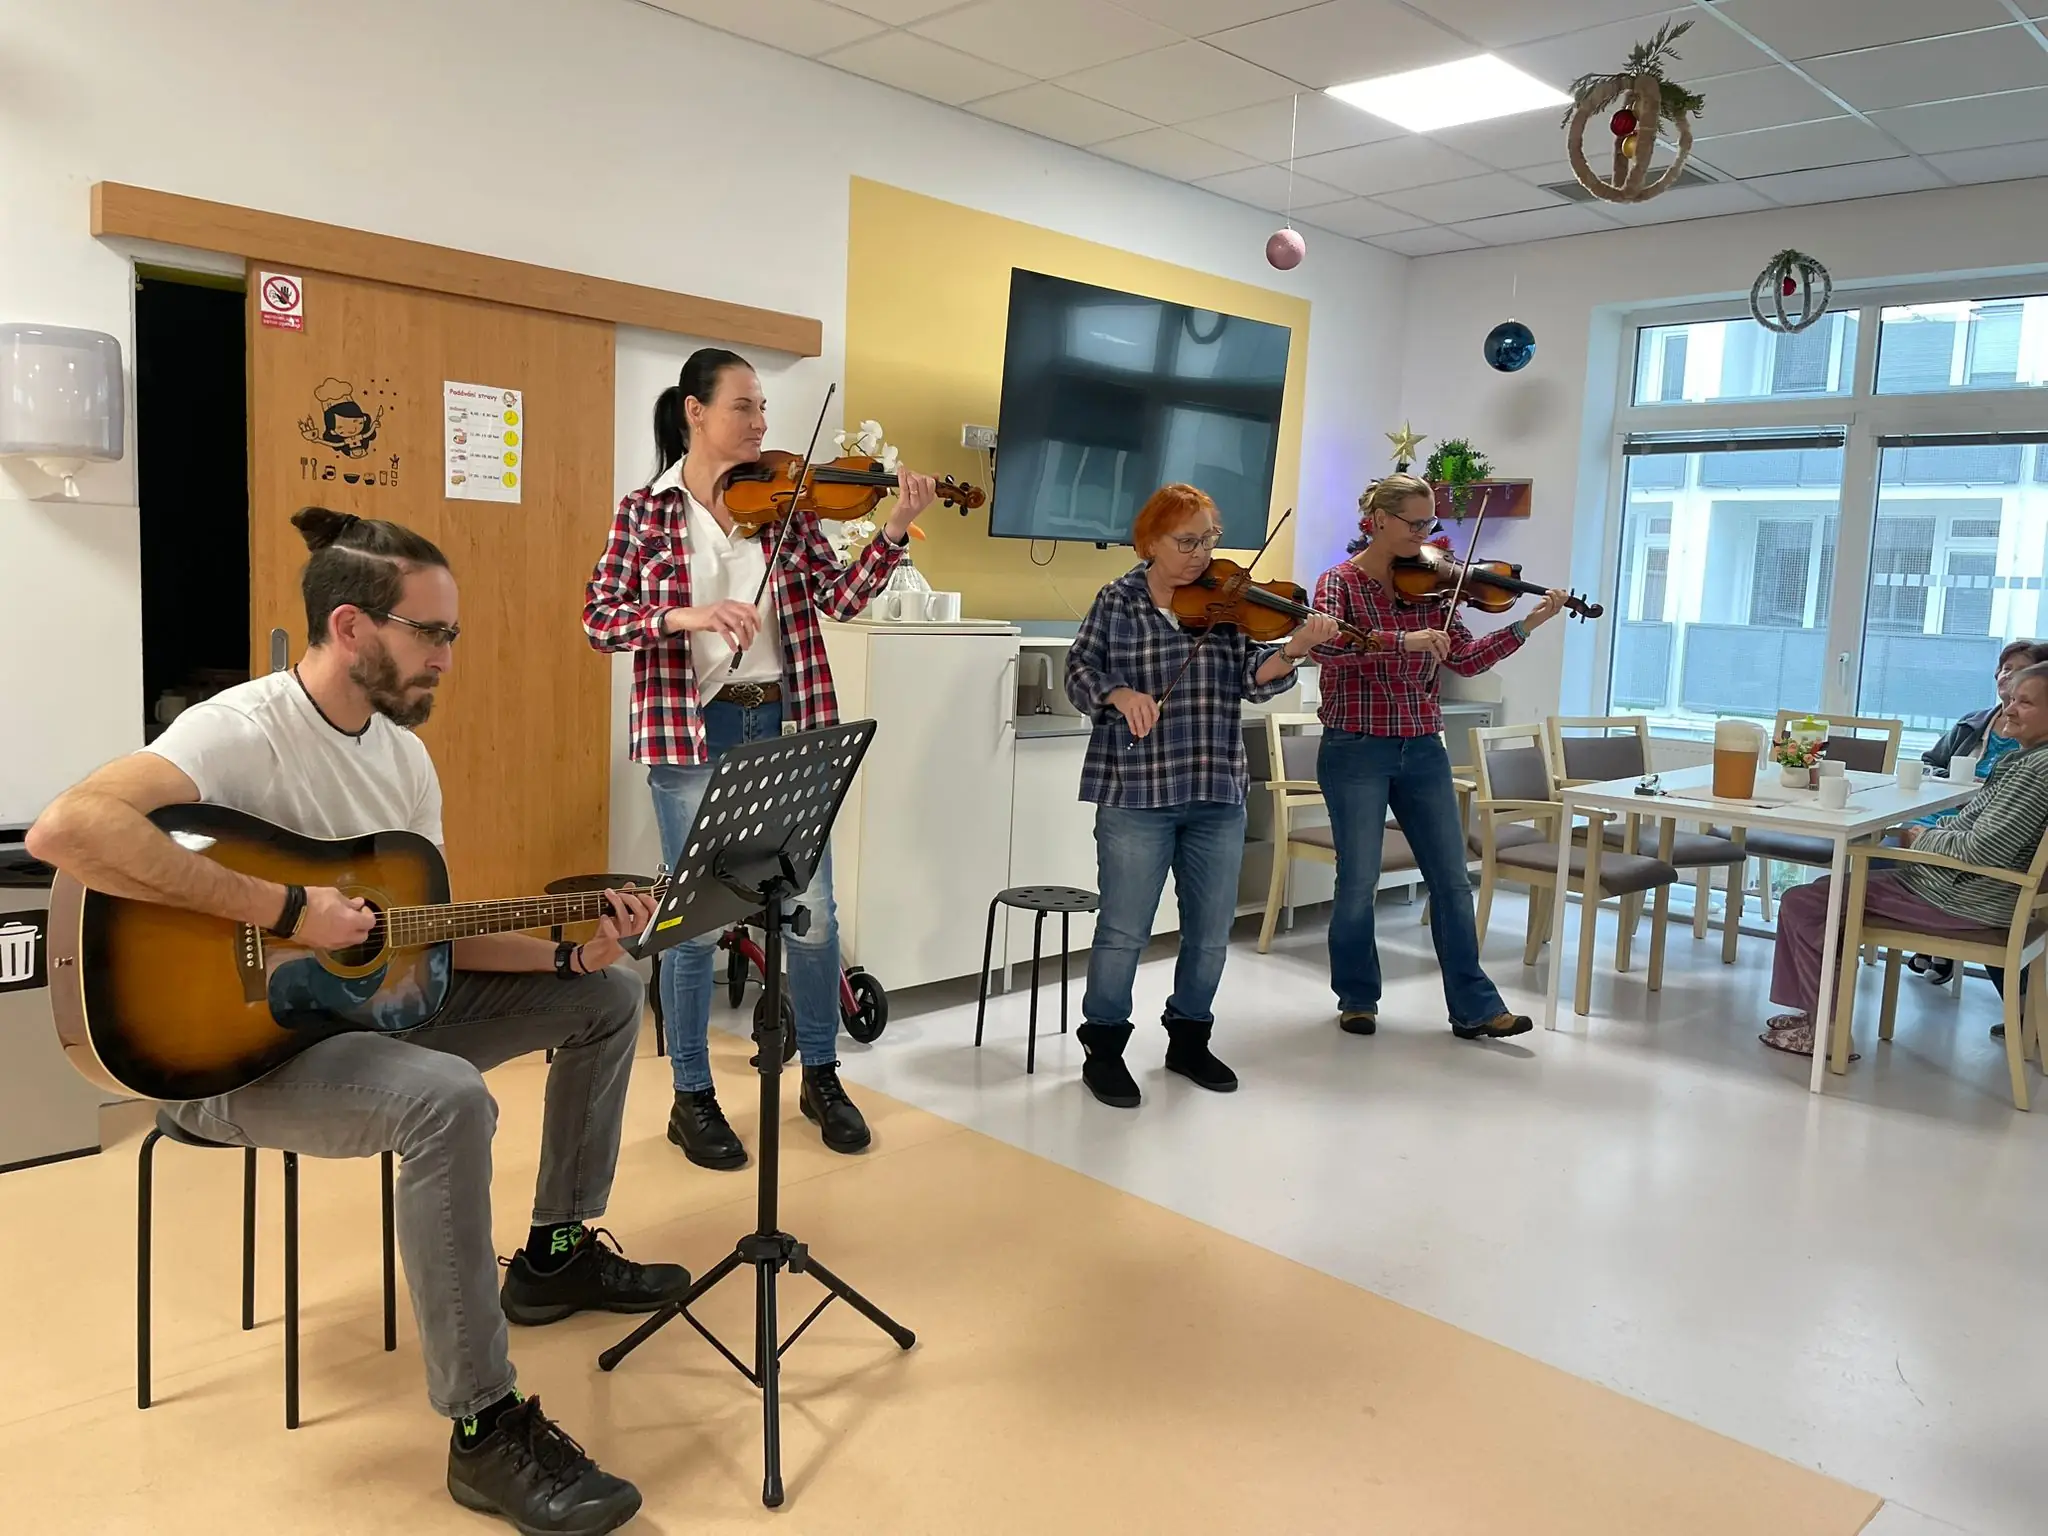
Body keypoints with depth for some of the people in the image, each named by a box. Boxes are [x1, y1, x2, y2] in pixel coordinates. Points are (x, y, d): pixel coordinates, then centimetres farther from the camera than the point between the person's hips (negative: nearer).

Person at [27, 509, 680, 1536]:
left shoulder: (403, 753, 5)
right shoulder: (242, 729, -21)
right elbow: (66, 830, -37)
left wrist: (569, 955, -5)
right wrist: (287, 910, -35)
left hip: (365, 1005, 9)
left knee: (608, 997, 9)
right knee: (446, 1098, -38)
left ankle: (557, 1253, 21)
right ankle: (486, 1434, -24)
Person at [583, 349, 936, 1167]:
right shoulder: (647, 510, -1)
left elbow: (840, 597, -3)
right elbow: (598, 619, -6)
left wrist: (895, 532, -17)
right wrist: (684, 615, -22)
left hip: (785, 723, 3)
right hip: (692, 731, -3)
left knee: (812, 911, 7)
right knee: (696, 917, 4)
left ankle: (822, 1077, 27)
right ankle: (692, 1098, 22)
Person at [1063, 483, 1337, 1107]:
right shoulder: (1117, 601, 0)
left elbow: (1254, 678, -5)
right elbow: (1079, 672, 1)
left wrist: (1292, 650, -25)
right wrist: (1119, 693, -19)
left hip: (1218, 792, 3)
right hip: (1134, 791, -3)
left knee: (1211, 931, 12)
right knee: (1124, 931, 2)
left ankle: (1188, 1039, 31)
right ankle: (1104, 1049, 18)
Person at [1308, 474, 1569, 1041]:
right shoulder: (1341, 582, -5)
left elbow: (1466, 660, 7)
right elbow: (1323, 644, -25)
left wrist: (1527, 625, -3)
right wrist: (1401, 641, -32)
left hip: (1422, 750, 5)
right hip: (1356, 752, -5)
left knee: (1452, 880, 6)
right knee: (1358, 881, 3)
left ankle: (1474, 1006, 14)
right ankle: (1357, 998, 21)